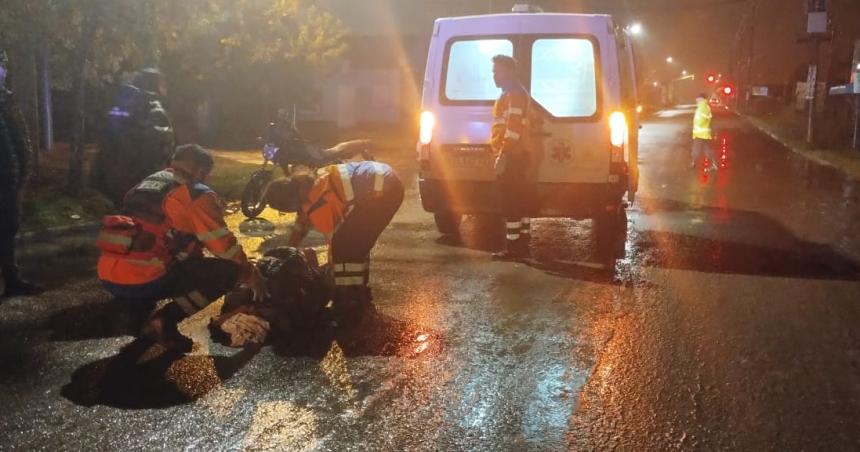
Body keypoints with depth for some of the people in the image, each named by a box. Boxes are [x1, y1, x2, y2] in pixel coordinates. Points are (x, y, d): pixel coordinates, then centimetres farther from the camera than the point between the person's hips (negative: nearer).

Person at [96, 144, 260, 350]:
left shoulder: (145, 185, 23)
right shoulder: (196, 194, -1)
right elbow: (226, 246, 2)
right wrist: (252, 278, 18)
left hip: (108, 277, 8)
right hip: (144, 280, -8)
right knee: (229, 270, 0)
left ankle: (136, 311, 13)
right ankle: (164, 321, -9)